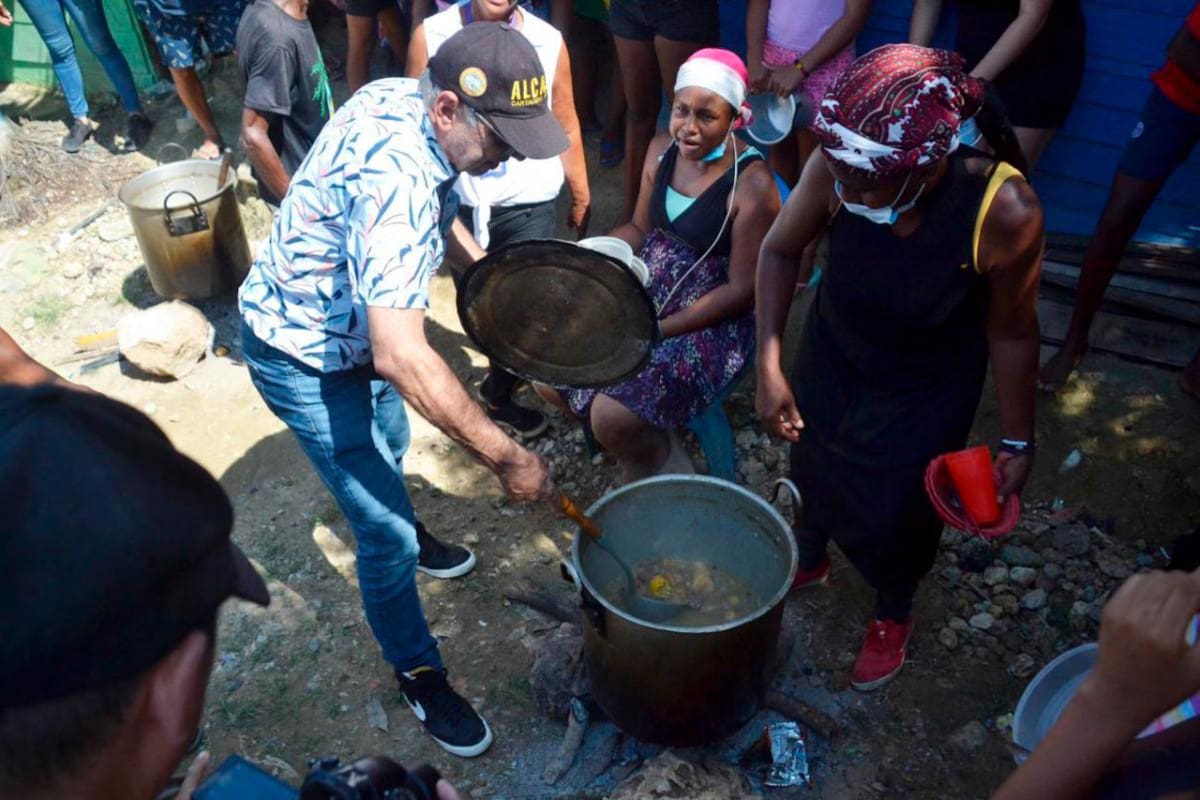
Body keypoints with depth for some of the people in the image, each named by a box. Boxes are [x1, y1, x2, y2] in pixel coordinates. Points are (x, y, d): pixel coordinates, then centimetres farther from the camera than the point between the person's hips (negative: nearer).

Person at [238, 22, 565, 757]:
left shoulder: (405, 97, -10)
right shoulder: (397, 179, -38)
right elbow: (400, 356, -45)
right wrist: (506, 457, -39)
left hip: (350, 326, 9)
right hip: (307, 358, -9)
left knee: (390, 444, 32)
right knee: (387, 535, -2)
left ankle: (403, 532, 62)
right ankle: (418, 675, 22)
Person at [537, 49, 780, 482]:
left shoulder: (752, 184, -21)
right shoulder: (662, 149, -1)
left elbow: (741, 289, -18)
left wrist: (657, 331, -21)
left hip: (712, 322, -7)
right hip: (645, 294, 7)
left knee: (613, 420, -22)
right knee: (552, 375, 0)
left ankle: (662, 465, 11)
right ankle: (646, 445, 20)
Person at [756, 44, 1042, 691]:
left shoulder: (1005, 213, -35)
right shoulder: (837, 168, -30)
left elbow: (1011, 332, -19)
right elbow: (779, 250, -12)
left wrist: (1017, 442, -7)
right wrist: (768, 365, -19)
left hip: (927, 388, -2)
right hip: (833, 353, 3)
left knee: (900, 505, 14)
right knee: (812, 463, 23)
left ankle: (892, 613, 49)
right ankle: (810, 559, 59)